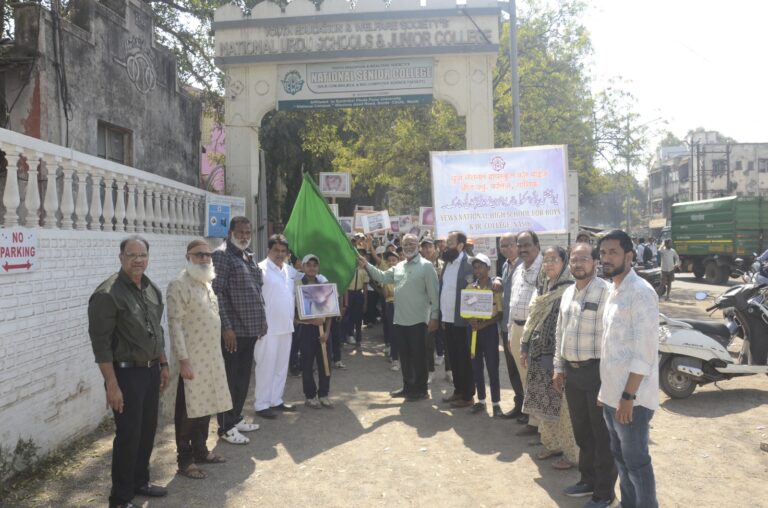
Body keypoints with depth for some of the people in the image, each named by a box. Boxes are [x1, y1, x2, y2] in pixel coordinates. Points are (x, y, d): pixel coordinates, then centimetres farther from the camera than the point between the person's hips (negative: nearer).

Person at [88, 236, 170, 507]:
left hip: (151, 371, 7)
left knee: (147, 430, 16)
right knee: (128, 435, -1)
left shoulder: (152, 289, 7)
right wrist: (112, 384, -20)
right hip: (127, 373, -7)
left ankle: (140, 482, 34)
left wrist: (163, 365, 17)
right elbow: (101, 342, -18)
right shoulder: (108, 293, -16)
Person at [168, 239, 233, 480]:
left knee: (205, 405, 16)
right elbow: (175, 324, -18)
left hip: (212, 356, 8)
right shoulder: (179, 285, -14)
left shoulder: (206, 283, 13)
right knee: (188, 410, 1)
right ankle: (185, 460, 11)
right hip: (192, 359, -8)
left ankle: (200, 450, 30)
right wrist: (183, 360, -21)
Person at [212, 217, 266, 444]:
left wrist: (261, 321, 17)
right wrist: (226, 327, -21)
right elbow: (217, 293, -17)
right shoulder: (222, 255, -11)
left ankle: (236, 418, 28)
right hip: (233, 330, -8)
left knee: (243, 378, 16)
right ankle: (226, 427, 9)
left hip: (250, 329, 8)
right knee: (229, 380, 0)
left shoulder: (248, 256, 16)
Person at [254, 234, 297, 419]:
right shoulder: (261, 269, -11)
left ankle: (276, 400, 25)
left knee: (281, 366, 14)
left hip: (286, 326, 8)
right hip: (268, 327, -8)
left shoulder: (288, 270, 13)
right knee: (266, 367, -1)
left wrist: (292, 318, 13)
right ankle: (261, 404, 8)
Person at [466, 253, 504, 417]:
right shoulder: (470, 288, 7)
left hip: (489, 329, -4)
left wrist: (485, 323, -20)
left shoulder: (495, 287, -5)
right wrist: (471, 321, -12)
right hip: (473, 329, 4)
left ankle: (496, 403, 7)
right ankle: (481, 400, 20)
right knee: (476, 366, 9)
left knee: (492, 367, -1)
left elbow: (500, 313, -7)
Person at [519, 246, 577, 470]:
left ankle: (572, 453, 13)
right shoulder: (541, 288, 12)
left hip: (558, 356, -7)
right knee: (543, 403, 14)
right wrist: (525, 347, 15)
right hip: (539, 355, 7)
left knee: (562, 405, 0)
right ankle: (551, 444, 30)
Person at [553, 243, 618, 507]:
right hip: (572, 371, 8)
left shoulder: (605, 291, -14)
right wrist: (559, 367, 16)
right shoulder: (567, 293, 11)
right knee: (581, 431, 19)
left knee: (602, 434, 5)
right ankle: (588, 479, 36)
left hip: (597, 370, -7)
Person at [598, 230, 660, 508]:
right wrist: (605, 388, 16)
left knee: (636, 462, 4)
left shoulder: (641, 292, -16)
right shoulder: (612, 290, 10)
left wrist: (628, 396, -21)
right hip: (611, 393, 8)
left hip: (632, 397, -8)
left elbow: (645, 352, -20)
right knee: (620, 457, 19)